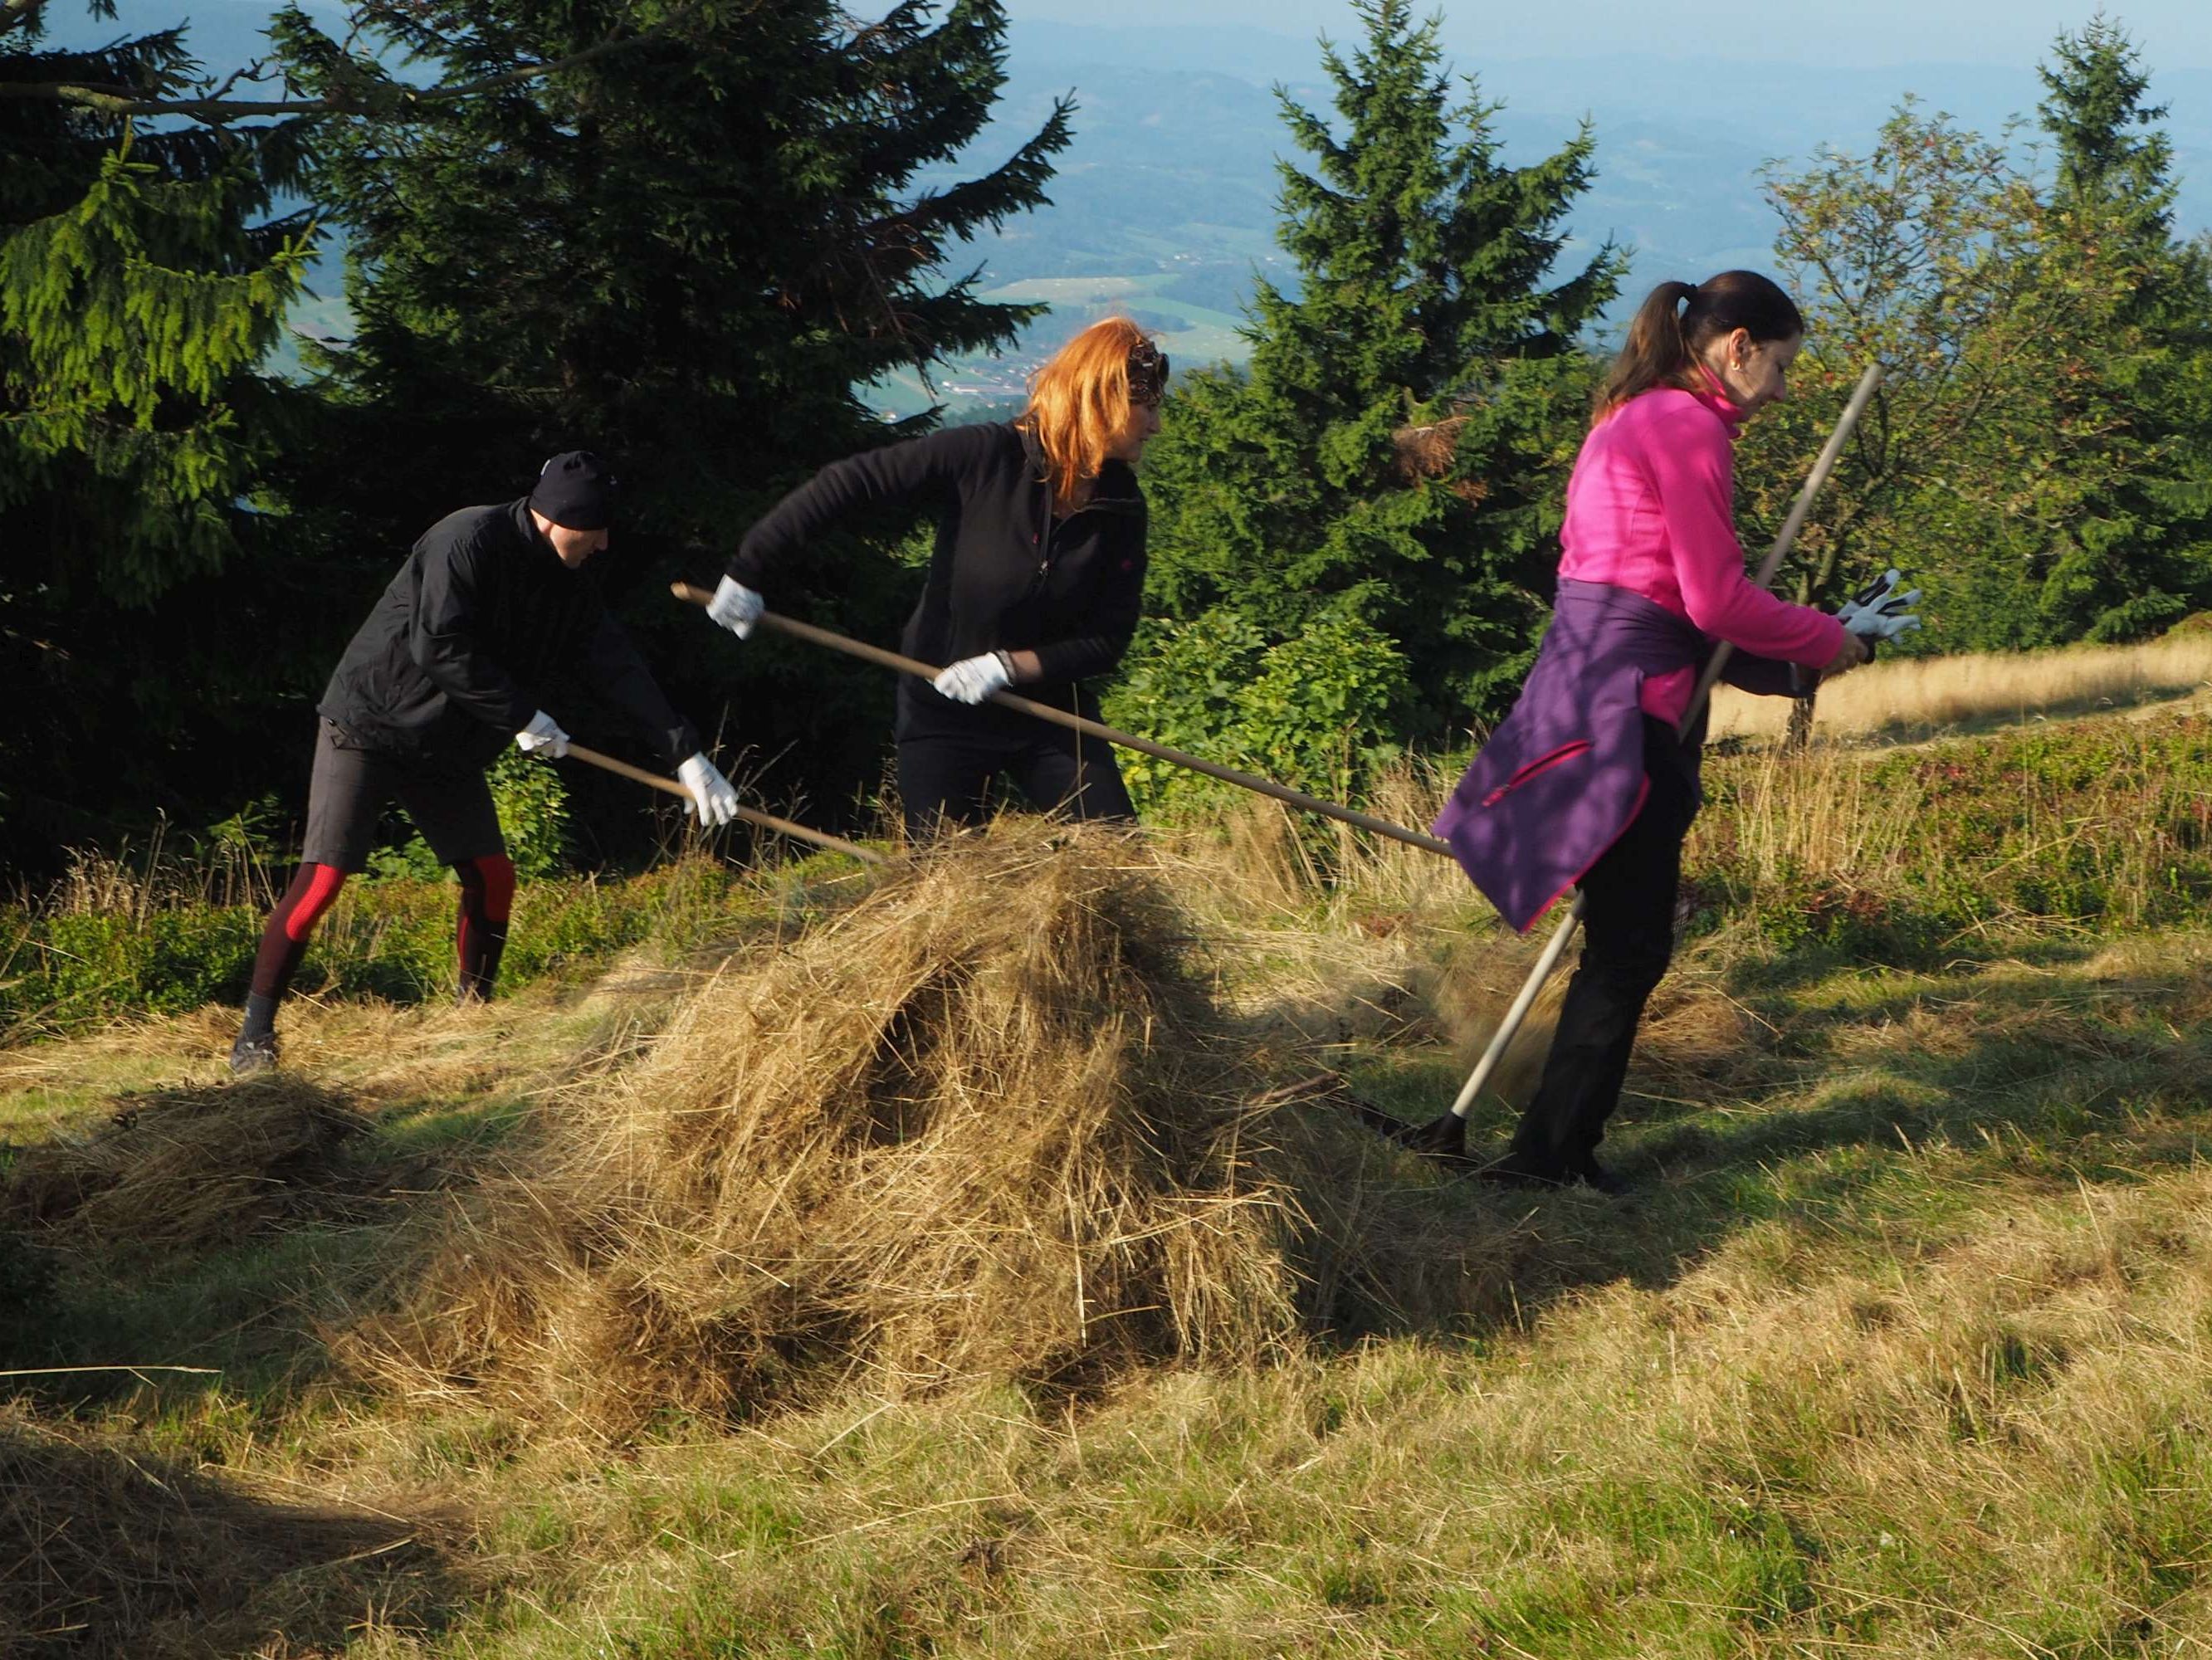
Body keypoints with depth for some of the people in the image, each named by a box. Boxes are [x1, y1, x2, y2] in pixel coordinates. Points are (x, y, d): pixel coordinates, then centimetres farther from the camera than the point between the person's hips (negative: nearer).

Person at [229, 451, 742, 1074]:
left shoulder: (570, 586, 2)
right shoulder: (469, 540, -21)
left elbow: (621, 670, -1)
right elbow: (439, 647, -27)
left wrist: (686, 753, -9)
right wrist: (522, 716, -23)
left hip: (448, 748, 8)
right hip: (371, 722, -8)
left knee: (492, 875, 2)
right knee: (323, 876, -12)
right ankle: (255, 1034, -6)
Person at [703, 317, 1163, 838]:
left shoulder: (1122, 509, -7)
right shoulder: (987, 457, -19)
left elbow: (1108, 639, -6)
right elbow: (845, 484, -19)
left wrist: (1010, 666, -20)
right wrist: (749, 570, -20)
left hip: (1049, 713, 3)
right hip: (944, 717, -3)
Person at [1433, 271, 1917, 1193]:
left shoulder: (1635, 417, 21)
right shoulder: (1688, 425, -11)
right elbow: (1716, 600, -14)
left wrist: (1796, 654, 14)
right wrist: (1825, 642, 1)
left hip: (1587, 678, 10)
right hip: (1624, 702, -10)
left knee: (1626, 942, 12)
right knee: (1630, 945, -4)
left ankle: (1559, 1146, 16)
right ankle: (1550, 1152, 0)